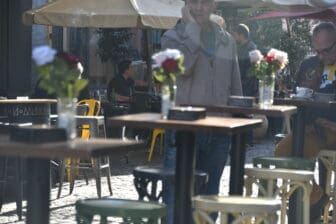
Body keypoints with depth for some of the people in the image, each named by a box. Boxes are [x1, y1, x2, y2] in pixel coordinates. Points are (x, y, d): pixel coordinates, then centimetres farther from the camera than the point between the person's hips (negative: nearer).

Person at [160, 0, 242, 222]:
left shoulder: (227, 41, 12)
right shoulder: (173, 36, 0)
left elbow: (236, 87, 15)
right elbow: (182, 68, -21)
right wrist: (192, 27, -14)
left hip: (219, 131, 4)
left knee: (209, 196, 13)